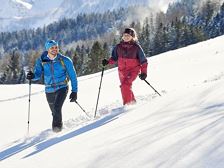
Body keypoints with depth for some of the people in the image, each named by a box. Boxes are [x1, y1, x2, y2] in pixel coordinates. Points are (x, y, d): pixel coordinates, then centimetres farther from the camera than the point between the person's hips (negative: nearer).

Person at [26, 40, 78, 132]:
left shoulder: (65, 60, -8)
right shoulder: (41, 61, -3)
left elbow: (72, 76, -1)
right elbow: (38, 74, -7)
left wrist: (74, 91, -4)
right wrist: (33, 76, -31)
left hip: (62, 88, -3)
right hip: (49, 90, 3)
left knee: (57, 108, -27)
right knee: (54, 112, 17)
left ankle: (57, 125, -10)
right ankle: (58, 125, 42)